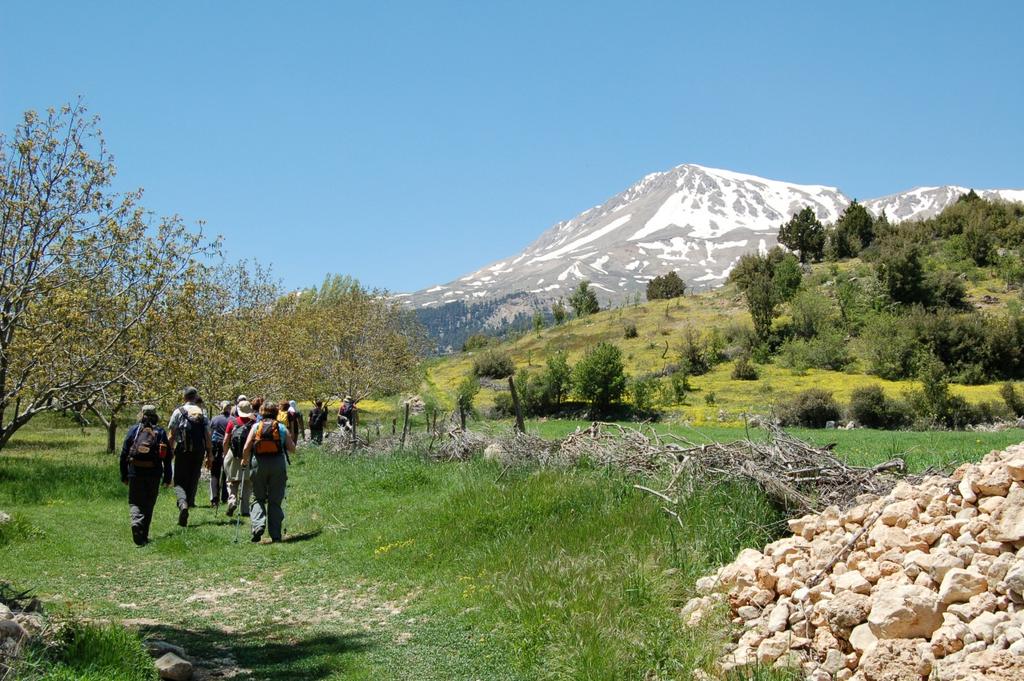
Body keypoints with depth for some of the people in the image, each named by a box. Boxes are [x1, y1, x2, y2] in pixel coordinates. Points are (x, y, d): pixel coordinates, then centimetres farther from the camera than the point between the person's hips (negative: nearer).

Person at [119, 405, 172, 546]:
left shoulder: (133, 430, 4)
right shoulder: (161, 432, 5)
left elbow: (124, 454, 3)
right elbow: (167, 456, 3)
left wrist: (124, 476, 9)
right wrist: (167, 478, 8)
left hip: (135, 472, -1)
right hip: (154, 474, 1)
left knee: (135, 502, 5)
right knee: (148, 504, 12)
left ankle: (136, 523, -25)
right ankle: (144, 535, 14)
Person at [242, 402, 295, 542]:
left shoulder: (256, 427, 5)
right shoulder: (282, 428, 7)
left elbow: (246, 448, -2)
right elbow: (292, 448, 5)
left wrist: (244, 461, 15)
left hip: (259, 464, 0)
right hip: (278, 463, 0)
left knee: (258, 498, 12)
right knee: (275, 501, 7)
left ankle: (258, 526, -10)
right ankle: (275, 535, 5)